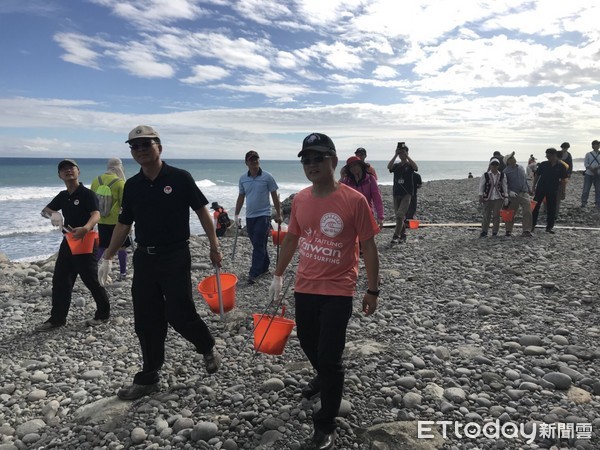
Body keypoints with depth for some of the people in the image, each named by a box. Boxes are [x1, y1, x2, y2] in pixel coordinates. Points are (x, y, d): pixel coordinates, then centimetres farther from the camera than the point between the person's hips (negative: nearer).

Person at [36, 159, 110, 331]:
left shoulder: (87, 194, -12)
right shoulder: (63, 196, 11)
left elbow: (96, 215, -28)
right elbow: (45, 210, 20)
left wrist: (85, 228, -49)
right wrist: (54, 214, -6)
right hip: (68, 241, 8)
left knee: (92, 280, 0)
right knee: (60, 280, 8)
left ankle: (103, 314, 17)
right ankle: (57, 318, 19)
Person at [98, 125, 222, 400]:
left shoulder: (179, 178, -7)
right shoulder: (132, 185, 7)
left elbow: (202, 211, -2)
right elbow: (123, 224, 14)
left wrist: (214, 247, -3)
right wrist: (107, 257, 13)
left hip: (175, 257, -5)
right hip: (144, 258, 5)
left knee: (179, 314, -5)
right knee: (146, 321, 8)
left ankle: (208, 349, 26)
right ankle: (148, 378, 23)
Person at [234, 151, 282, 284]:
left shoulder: (267, 177, -6)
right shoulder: (243, 179, 6)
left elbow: (275, 196, -1)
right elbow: (241, 197, 14)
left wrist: (278, 214, -1)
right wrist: (236, 214, 12)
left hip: (263, 215, -5)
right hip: (249, 216, 5)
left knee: (258, 245, -8)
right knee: (259, 244, 13)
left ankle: (253, 274, -8)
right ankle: (264, 267, 28)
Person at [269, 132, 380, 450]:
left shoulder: (354, 200, -16)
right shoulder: (299, 200, -1)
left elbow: (368, 247, -9)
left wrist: (372, 290, -6)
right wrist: (278, 275, 17)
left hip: (338, 292, -5)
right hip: (304, 288, 6)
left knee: (330, 357, 0)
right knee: (308, 344, 23)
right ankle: (324, 377, 56)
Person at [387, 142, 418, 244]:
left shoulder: (410, 165, 1)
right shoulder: (396, 165, 9)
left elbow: (415, 167, -23)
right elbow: (389, 167, -13)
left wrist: (406, 156, -20)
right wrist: (395, 155, -15)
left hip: (406, 194, -4)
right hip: (396, 193, 5)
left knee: (400, 215, -16)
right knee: (398, 216, 10)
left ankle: (396, 237, -17)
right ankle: (403, 235, 24)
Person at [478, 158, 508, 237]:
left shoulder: (502, 175, 4)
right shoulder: (485, 175, -1)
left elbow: (504, 187, 9)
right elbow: (481, 186, 2)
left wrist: (506, 198, 6)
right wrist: (481, 196, -5)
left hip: (498, 198, 1)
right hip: (488, 198, -1)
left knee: (496, 215, 0)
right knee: (486, 215, 2)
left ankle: (495, 232, 10)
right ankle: (484, 231, 14)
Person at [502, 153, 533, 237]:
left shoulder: (521, 168, 13)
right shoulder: (506, 171, -4)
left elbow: (525, 180, 23)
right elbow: (504, 185, -7)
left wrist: (529, 190, 28)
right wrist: (509, 192, -22)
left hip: (524, 194, 4)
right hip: (513, 195, -4)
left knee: (527, 212, -7)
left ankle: (526, 230, -1)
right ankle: (508, 230, 19)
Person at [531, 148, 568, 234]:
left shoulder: (561, 166, 0)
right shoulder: (543, 164, 2)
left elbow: (564, 180, 7)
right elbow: (537, 175, 8)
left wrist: (562, 181, -9)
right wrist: (534, 186, 4)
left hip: (553, 191, 0)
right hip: (540, 189, 0)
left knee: (551, 209, 5)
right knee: (535, 206, 0)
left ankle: (549, 227, 15)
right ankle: (532, 225, 11)